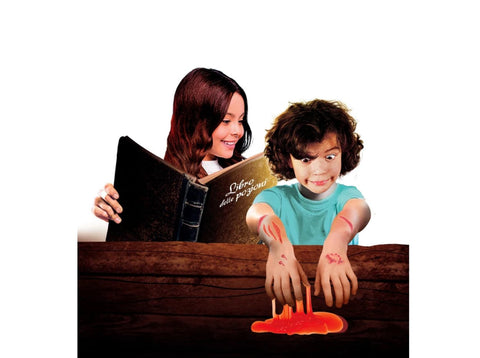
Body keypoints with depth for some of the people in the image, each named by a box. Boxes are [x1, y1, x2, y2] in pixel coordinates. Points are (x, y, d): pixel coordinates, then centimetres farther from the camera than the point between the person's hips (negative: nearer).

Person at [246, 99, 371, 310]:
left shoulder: (347, 195, 4)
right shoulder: (277, 197, 3)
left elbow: (359, 210, -21)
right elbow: (256, 213, -21)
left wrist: (336, 241, -45)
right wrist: (278, 244, -45)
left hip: (337, 297, 1)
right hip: (281, 295, 0)